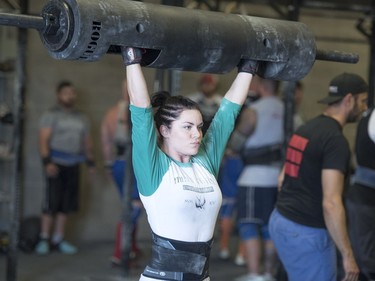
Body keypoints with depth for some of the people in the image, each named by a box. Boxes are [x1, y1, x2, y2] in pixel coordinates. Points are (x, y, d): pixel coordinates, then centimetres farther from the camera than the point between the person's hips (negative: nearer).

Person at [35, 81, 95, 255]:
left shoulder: (81, 118, 16)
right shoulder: (51, 116, -2)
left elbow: (87, 142, 20)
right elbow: (43, 140, -10)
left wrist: (90, 162, 11)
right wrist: (47, 162, -21)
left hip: (73, 165, 5)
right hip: (56, 163, -5)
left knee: (66, 204, 6)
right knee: (51, 203, -8)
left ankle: (58, 240, 13)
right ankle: (44, 240, -1)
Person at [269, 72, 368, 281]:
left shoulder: (308, 128, 12)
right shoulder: (335, 139, -17)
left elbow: (285, 179, 19)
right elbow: (331, 203, -24)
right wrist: (348, 255, -20)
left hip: (281, 220, 9)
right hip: (307, 232, -9)